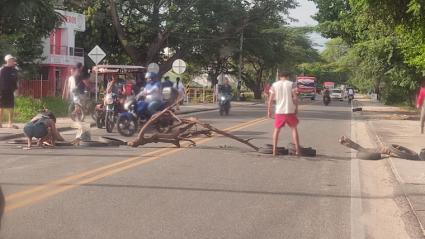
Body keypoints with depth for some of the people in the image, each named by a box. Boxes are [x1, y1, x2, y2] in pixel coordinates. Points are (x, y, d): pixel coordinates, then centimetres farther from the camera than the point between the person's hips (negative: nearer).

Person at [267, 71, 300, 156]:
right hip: (290, 111, -1)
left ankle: (274, 150, 6)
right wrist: (296, 108, 4)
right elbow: (295, 98, -6)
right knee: (294, 128, 12)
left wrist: (269, 110, 8)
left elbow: (271, 99, 1)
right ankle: (297, 150, 6)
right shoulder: (291, 84, 0)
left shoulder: (274, 85, 4)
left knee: (277, 130, 12)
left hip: (279, 111, 1)